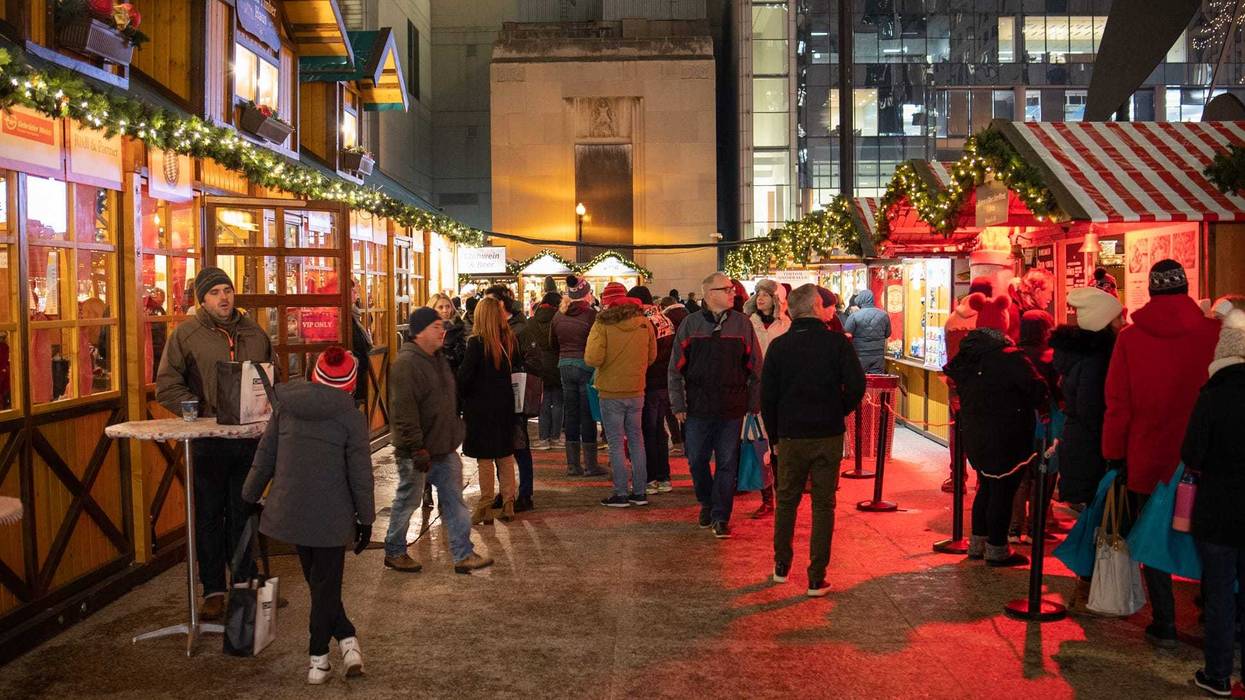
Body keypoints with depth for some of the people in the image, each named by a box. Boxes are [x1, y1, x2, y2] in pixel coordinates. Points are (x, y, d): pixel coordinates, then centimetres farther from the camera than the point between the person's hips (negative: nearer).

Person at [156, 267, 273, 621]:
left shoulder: (255, 334, 10)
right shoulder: (186, 335, -1)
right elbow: (167, 386, -4)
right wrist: (203, 412, -14)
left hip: (249, 438, 3)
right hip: (207, 441, -3)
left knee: (244, 514, 12)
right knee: (209, 516, 4)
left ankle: (245, 585, 23)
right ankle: (213, 590, 14)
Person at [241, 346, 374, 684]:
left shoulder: (285, 406, 0)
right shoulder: (351, 416, -9)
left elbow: (264, 457, 7)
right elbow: (360, 474, -6)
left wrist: (250, 497, 19)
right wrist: (366, 518, 4)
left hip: (290, 510, 3)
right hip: (331, 515, -3)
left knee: (318, 581, 16)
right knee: (326, 585, 8)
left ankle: (346, 640, 15)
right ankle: (318, 656, 13)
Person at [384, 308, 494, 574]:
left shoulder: (439, 358, 11)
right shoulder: (406, 363, -20)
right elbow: (403, 411, -25)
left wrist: (455, 435, 20)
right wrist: (417, 448, -25)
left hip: (444, 448, 9)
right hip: (418, 452, -9)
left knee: (454, 502, 9)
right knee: (407, 501, 7)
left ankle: (463, 555, 14)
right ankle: (394, 553, 24)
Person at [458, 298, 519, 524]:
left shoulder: (476, 343, -16)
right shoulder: (510, 340, 0)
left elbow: (464, 376, -13)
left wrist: (460, 398, 1)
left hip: (481, 406, -5)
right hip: (505, 404, 5)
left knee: (485, 459, 2)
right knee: (506, 455, 13)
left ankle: (485, 509, 8)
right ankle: (508, 504, 18)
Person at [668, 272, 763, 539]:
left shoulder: (742, 323, 2)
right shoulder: (690, 324, 2)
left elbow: (755, 368, 4)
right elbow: (675, 368, 3)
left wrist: (754, 404, 0)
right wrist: (678, 404, -1)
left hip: (732, 408, 0)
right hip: (698, 407, 0)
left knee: (727, 463, 3)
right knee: (697, 461, 9)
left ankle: (721, 517, 13)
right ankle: (707, 504, 32)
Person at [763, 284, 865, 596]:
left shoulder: (779, 346, -1)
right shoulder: (838, 342, -7)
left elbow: (766, 395, 0)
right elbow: (856, 386, -11)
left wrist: (775, 434, 10)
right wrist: (839, 412, 7)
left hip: (791, 437, 2)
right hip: (829, 436, -1)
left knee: (786, 501, 17)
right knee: (823, 505, 5)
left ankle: (781, 566, 26)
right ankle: (817, 579, 6)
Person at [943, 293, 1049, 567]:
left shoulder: (965, 355, 1)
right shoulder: (1009, 357, -20)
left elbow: (960, 389, 12)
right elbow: (1038, 390, -19)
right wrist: (1041, 406, 0)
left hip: (973, 433, 7)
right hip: (1005, 437, -7)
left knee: (987, 485, 20)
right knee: (1003, 489, 4)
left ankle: (977, 543, 27)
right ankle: (997, 549, 12)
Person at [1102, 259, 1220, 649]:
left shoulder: (1130, 338, -9)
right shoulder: (1213, 333, -10)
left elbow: (1117, 405, -5)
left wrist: (1113, 453, 5)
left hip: (1148, 459, -1)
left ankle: (1164, 626, 17)